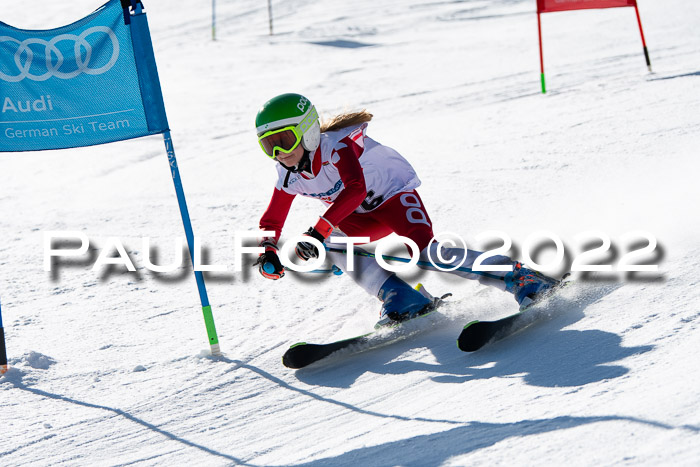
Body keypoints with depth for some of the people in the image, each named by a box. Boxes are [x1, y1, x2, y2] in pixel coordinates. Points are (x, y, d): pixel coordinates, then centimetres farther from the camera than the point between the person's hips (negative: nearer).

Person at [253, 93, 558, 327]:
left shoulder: (335, 145, -31)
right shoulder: (289, 178, -9)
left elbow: (356, 189, -47)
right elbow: (271, 222, 1)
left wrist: (319, 230, -54)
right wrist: (268, 253, -22)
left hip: (395, 193, -7)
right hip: (364, 216, 7)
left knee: (425, 250, -29)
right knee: (333, 245, -23)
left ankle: (519, 277, -25)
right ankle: (400, 298, -26)